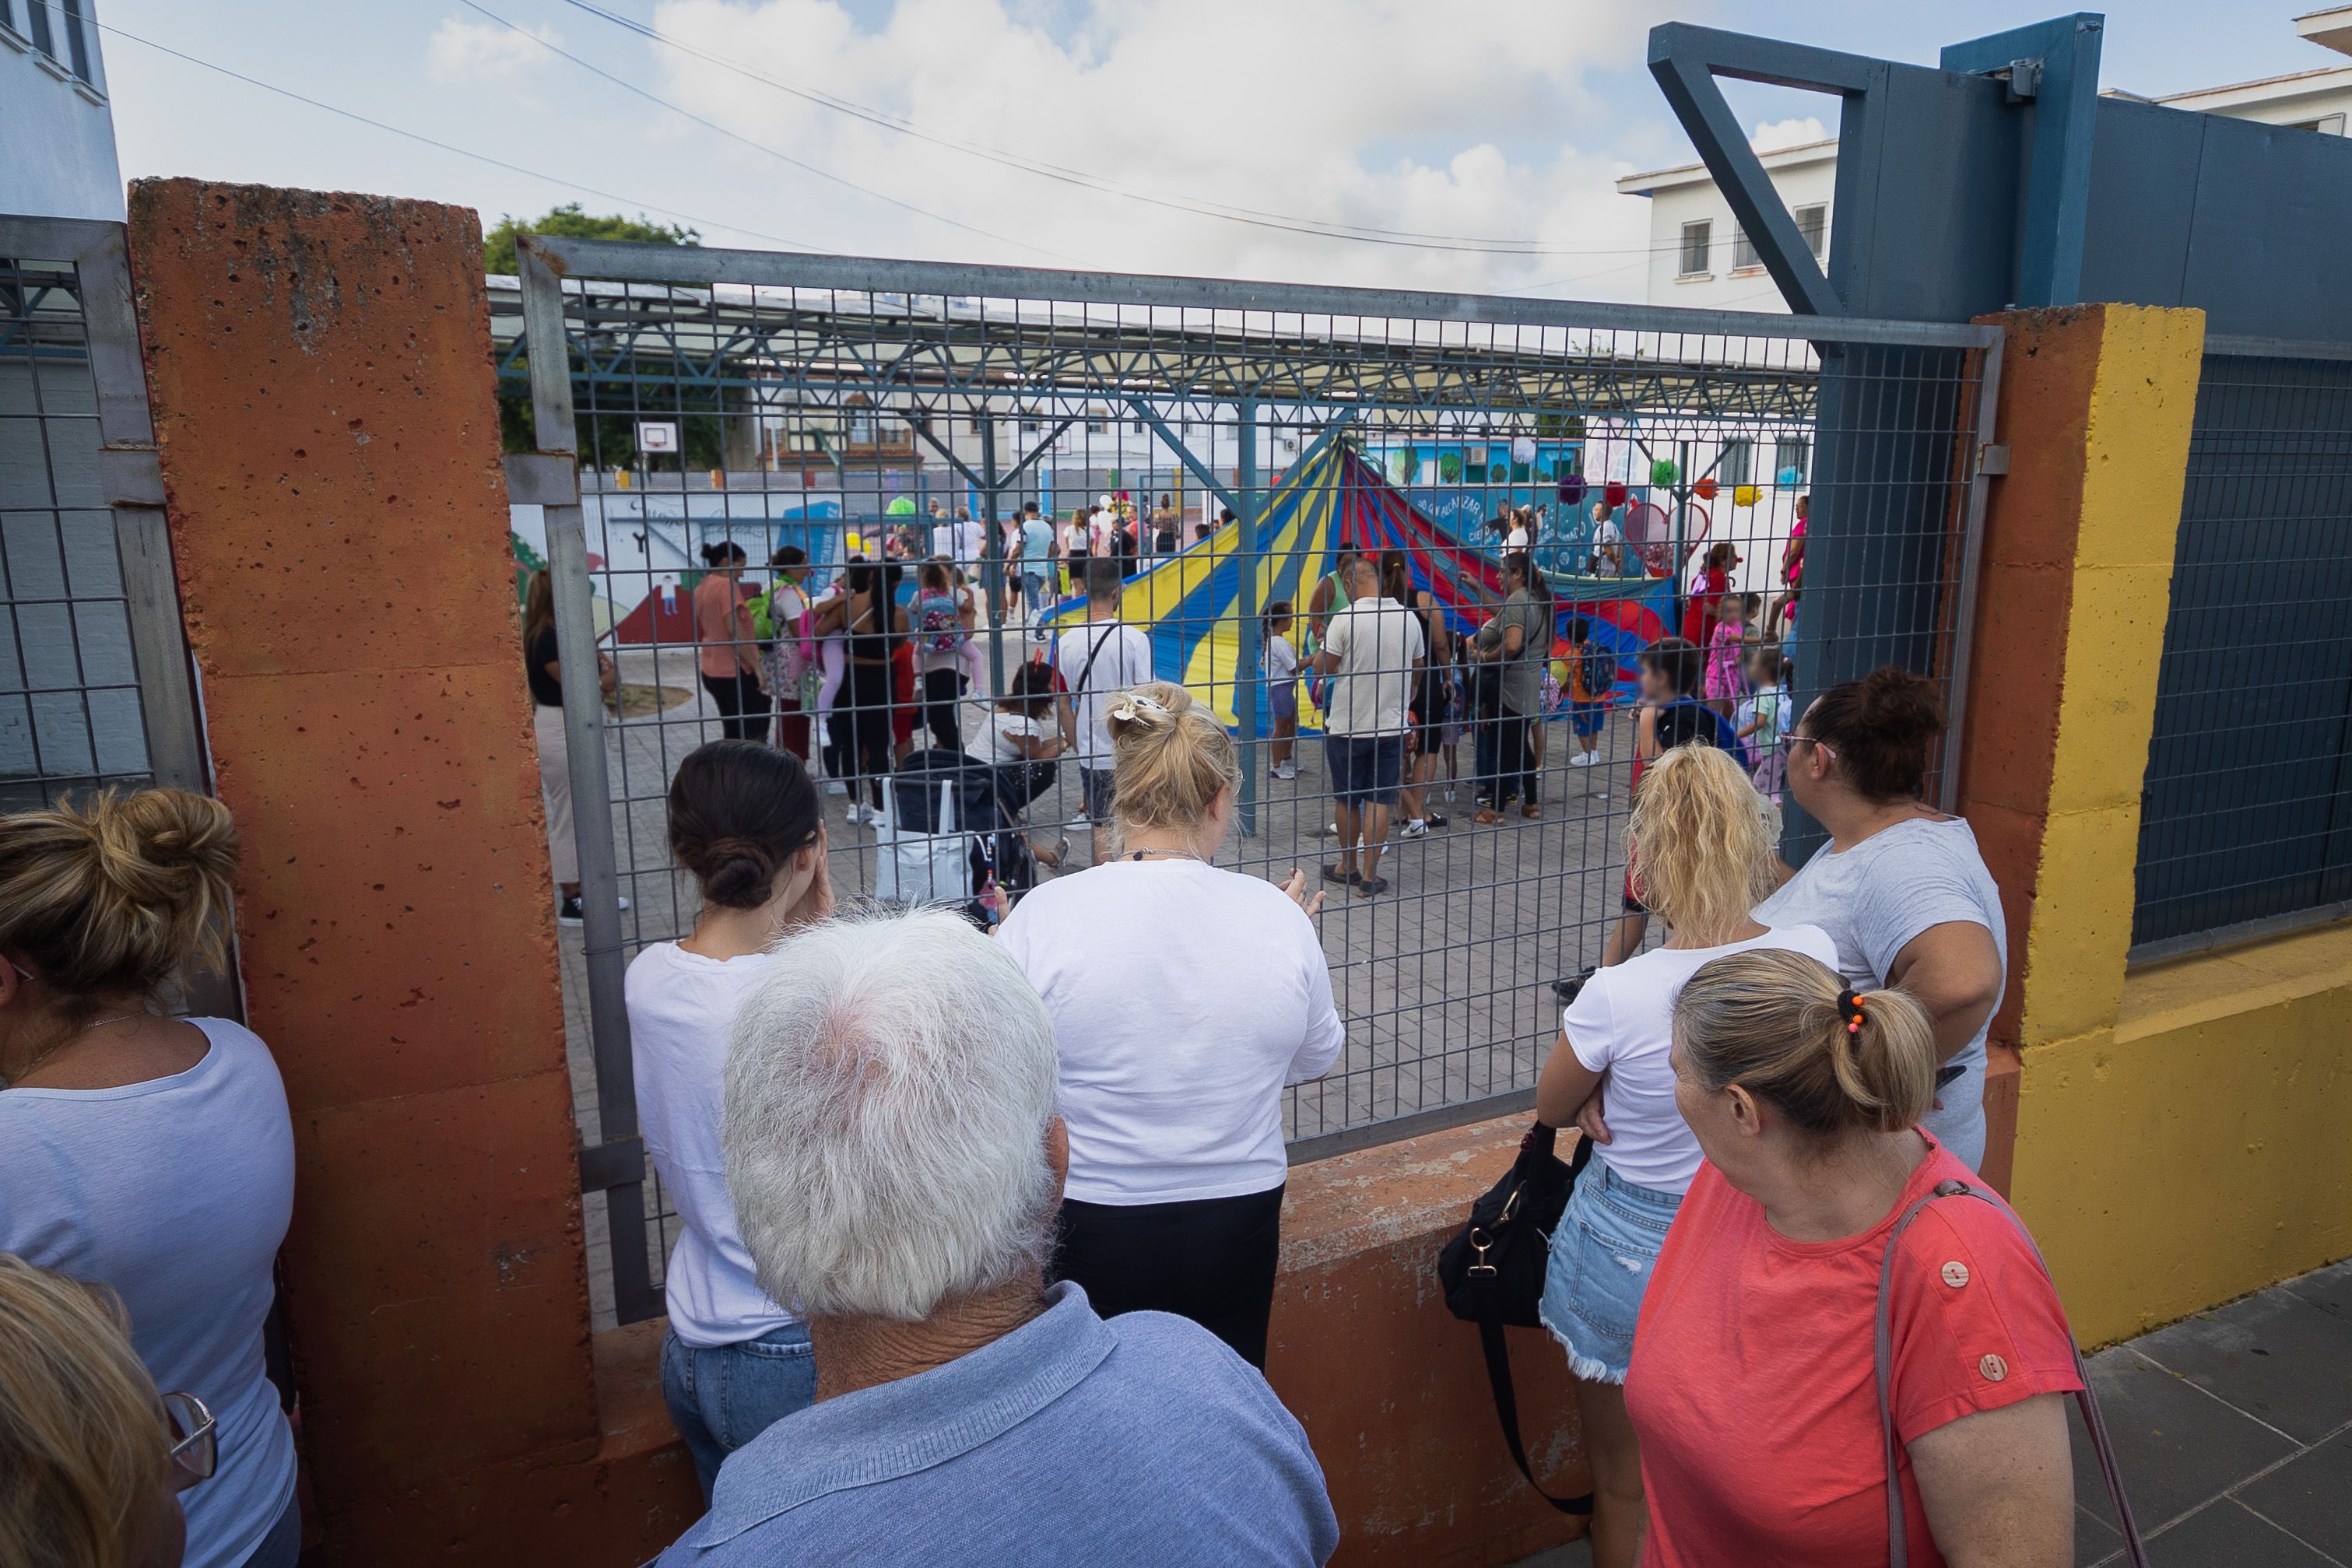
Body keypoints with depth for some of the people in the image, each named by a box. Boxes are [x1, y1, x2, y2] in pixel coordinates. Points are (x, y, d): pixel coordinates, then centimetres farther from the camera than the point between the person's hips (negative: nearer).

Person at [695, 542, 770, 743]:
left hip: (713, 671, 9)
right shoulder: (727, 585, -12)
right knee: (755, 735, -6)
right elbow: (734, 629, -21)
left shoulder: (701, 589, 14)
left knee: (733, 735, 12)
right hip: (736, 671, -9)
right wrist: (756, 666, -19)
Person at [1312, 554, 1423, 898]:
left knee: (1347, 800, 12)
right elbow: (1417, 669, 13)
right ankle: (1370, 877, 7)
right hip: (1392, 725, 3)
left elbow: (1323, 668, -8)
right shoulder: (1409, 618, 0)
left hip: (1347, 726, -3)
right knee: (1380, 801, 6)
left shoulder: (1345, 618, -14)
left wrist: (1323, 643, 12)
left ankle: (1347, 868, 25)